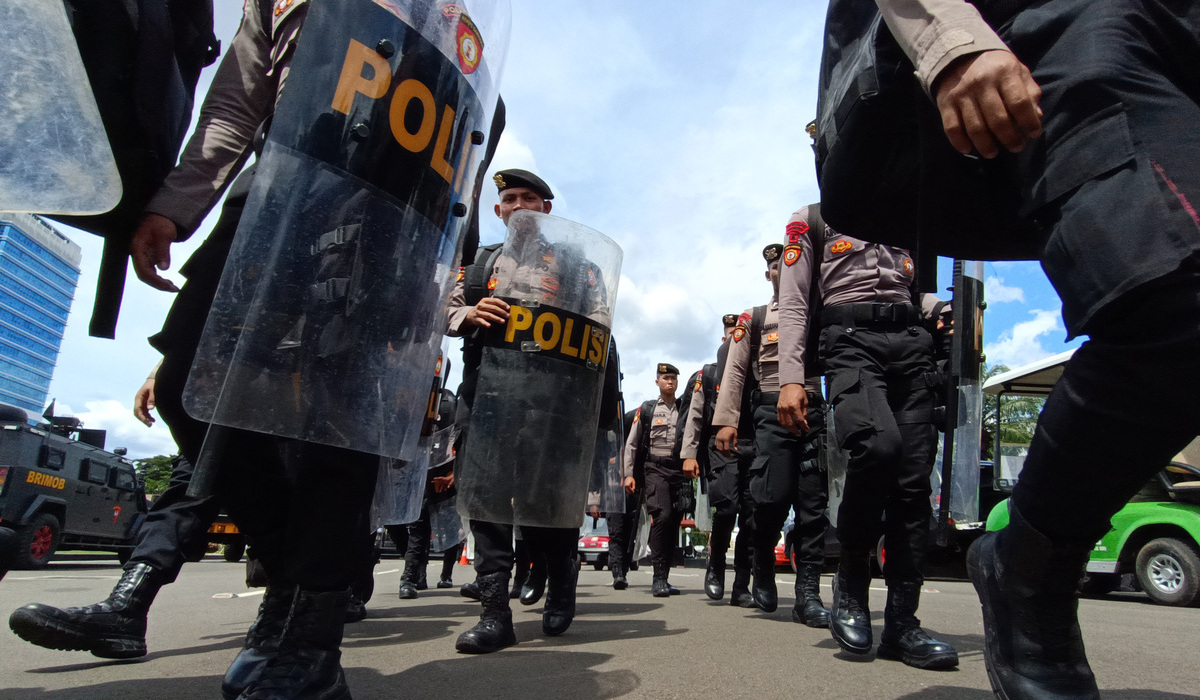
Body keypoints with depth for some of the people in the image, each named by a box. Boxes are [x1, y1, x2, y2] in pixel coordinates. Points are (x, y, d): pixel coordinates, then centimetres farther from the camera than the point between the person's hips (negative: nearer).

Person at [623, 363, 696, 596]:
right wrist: (628, 474, 1)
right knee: (663, 516, -21)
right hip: (655, 469, -3)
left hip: (680, 471, 3)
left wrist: (694, 464, -2)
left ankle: (663, 579, 13)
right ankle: (659, 577, -16)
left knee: (674, 523, 3)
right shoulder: (646, 409, 10)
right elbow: (632, 444, 8)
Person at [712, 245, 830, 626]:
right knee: (772, 498, -14)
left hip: (813, 411, 2)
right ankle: (763, 567, 13)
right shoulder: (753, 318, 16)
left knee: (813, 503, -3)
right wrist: (726, 420, -5)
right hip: (772, 413, -2)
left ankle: (807, 593, 1)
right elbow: (735, 371, 7)